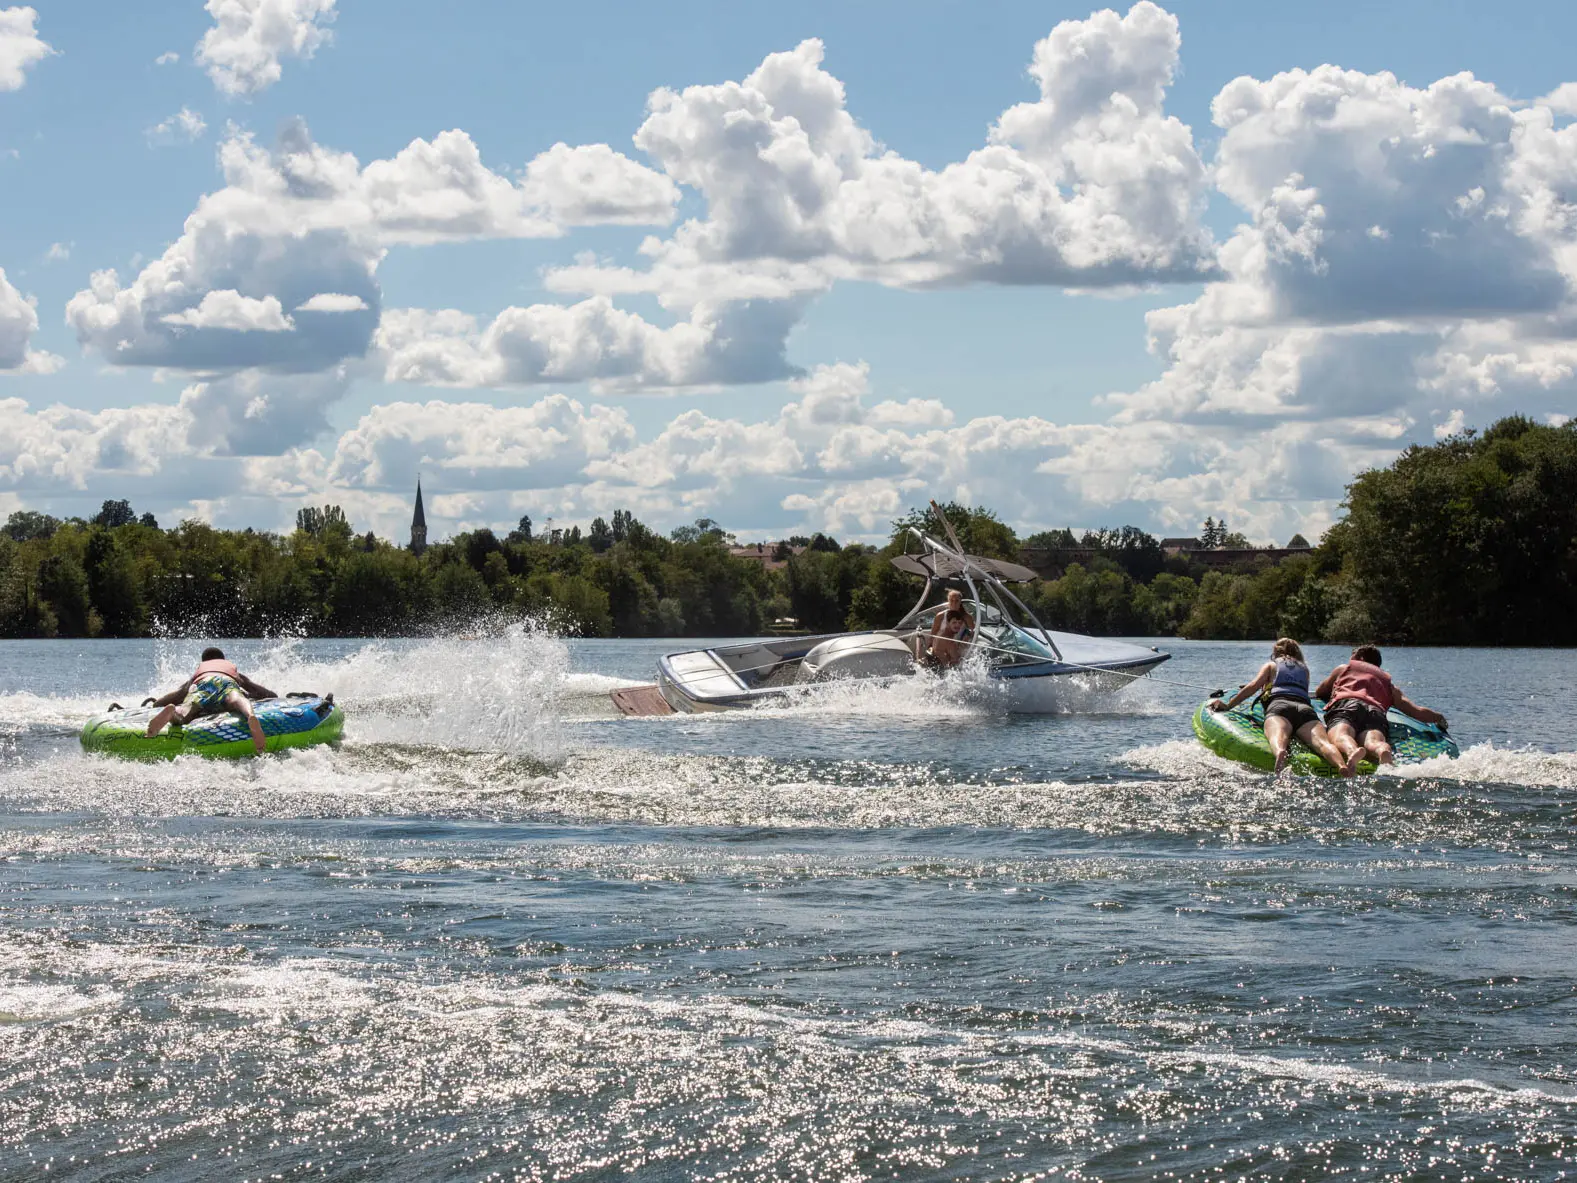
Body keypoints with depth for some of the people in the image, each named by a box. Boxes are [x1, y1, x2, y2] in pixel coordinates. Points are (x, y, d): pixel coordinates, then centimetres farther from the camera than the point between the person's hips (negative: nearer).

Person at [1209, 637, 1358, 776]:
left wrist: (1228, 705, 20)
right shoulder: (1304, 668, 38)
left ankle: (1281, 753, -73)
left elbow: (1254, 686, 15)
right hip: (1305, 707, 2)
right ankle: (1342, 763, -61)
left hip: (1279, 704, -2)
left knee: (1278, 736, -35)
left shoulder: (1271, 665, 29)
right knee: (1320, 741, -26)